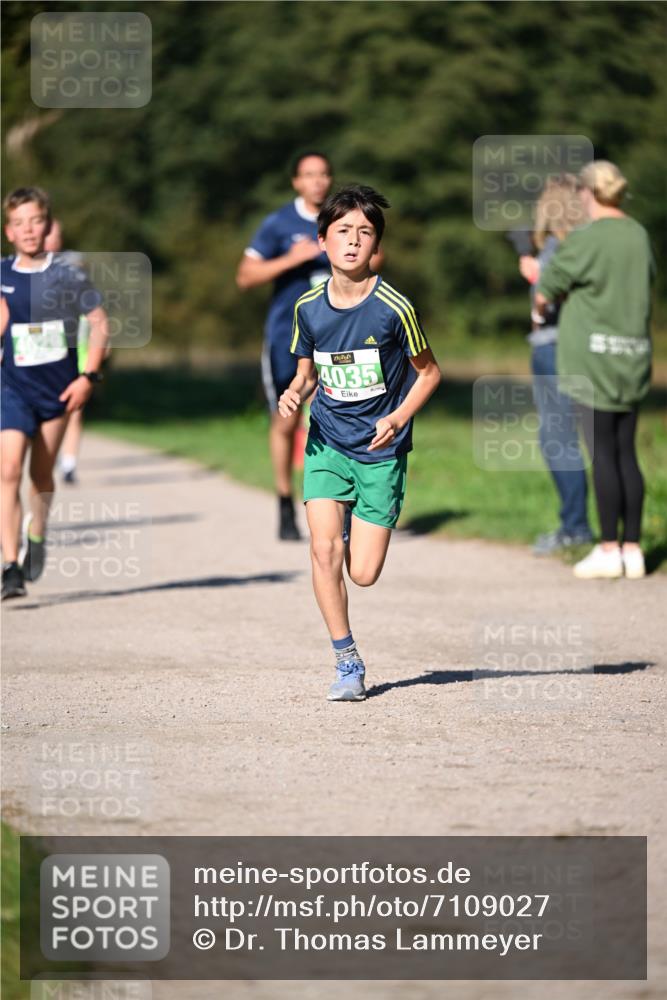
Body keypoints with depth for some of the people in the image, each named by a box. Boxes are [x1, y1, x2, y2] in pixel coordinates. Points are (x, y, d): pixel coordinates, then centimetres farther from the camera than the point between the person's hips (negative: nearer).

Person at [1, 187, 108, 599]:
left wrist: (89, 376, -6)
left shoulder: (68, 276, -5)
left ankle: (37, 537, 42)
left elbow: (100, 323, 0)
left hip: (58, 388, 0)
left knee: (41, 474, 12)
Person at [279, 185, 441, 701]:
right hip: (327, 444, 2)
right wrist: (295, 393, -9)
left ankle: (359, 526, 34)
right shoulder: (309, 308, -1)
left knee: (363, 574, -4)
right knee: (324, 550, -16)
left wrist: (398, 418, -15)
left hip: (380, 450, -2)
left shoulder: (393, 307, -12)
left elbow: (428, 372, 0)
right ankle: (348, 663, 0)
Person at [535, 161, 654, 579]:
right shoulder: (640, 236, 7)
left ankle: (609, 549, 0)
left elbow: (544, 293, -5)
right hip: (634, 355, 6)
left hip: (595, 355, -6)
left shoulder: (585, 239, -12)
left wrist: (541, 306, 19)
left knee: (603, 453, -3)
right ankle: (632, 548, 10)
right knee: (626, 453, 9)